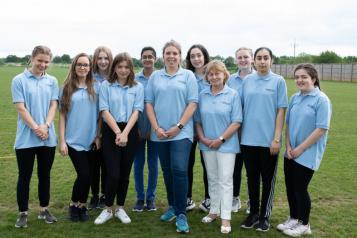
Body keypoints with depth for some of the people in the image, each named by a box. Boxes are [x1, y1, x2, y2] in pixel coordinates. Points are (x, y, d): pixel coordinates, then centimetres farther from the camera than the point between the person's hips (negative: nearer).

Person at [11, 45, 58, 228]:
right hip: (26, 138, -3)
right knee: (25, 176, 5)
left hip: (48, 138, 3)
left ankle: (44, 210, 25)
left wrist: (45, 126, -12)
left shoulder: (52, 81, 8)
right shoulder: (19, 80, -3)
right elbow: (20, 108, -8)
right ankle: (23, 213, 17)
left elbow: (53, 105, 3)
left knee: (45, 175, 12)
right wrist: (35, 128, -15)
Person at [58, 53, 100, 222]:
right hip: (74, 140, -2)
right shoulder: (67, 88, 1)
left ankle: (82, 206, 28)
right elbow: (62, 115, 0)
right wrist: (62, 140, -4)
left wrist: (98, 136, 2)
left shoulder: (95, 88, 4)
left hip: (91, 140, 2)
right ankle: (73, 205, 17)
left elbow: (99, 114, 7)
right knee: (84, 175, -7)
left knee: (88, 176, 7)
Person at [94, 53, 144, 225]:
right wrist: (118, 132, -15)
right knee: (113, 173, -6)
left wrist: (125, 133, -14)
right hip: (111, 132, -2)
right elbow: (105, 111, -5)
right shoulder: (106, 85, 2)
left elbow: (136, 111, -2)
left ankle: (120, 208, 23)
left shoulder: (138, 87, 5)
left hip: (130, 132, 2)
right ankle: (108, 209, 14)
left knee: (125, 172, 9)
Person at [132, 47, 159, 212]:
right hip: (138, 128, 1)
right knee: (138, 163, 7)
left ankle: (151, 198, 21)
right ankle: (140, 198, 19)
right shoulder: (134, 79, 1)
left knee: (153, 164, 7)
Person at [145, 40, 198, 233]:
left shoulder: (188, 75, 3)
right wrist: (156, 128, -5)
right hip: (160, 133, 3)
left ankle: (181, 214, -4)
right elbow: (149, 103, 7)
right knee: (167, 171, 11)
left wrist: (178, 126, -11)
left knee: (179, 170, -12)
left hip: (181, 132, -3)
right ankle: (172, 207, 26)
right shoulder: (155, 76, 10)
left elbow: (192, 103, -3)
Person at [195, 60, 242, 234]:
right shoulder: (202, 95, 5)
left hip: (226, 145, -4)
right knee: (212, 179, 14)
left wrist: (221, 139, -14)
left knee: (225, 180, -3)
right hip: (207, 145, 4)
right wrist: (202, 138, -5)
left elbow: (236, 122, -9)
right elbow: (198, 120, 9)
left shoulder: (233, 95, -6)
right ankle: (214, 210, 27)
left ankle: (226, 218, 3)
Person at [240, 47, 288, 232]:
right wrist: (239, 133, 4)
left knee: (268, 179, 8)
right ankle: (253, 212, 28)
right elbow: (241, 108, 9)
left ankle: (265, 216, 22)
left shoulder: (278, 81, -2)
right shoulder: (247, 81, 5)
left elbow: (281, 111, -4)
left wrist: (276, 138, -9)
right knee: (252, 178, 12)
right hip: (248, 139, 3)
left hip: (268, 140, -2)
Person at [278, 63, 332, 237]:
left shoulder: (321, 100, -13)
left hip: (308, 154, -6)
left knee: (300, 188, 2)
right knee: (290, 187, 13)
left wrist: (300, 149, -15)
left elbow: (321, 129, -17)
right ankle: (293, 219, 32)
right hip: (291, 154, 6)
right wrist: (288, 147, -1)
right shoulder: (295, 98, 6)